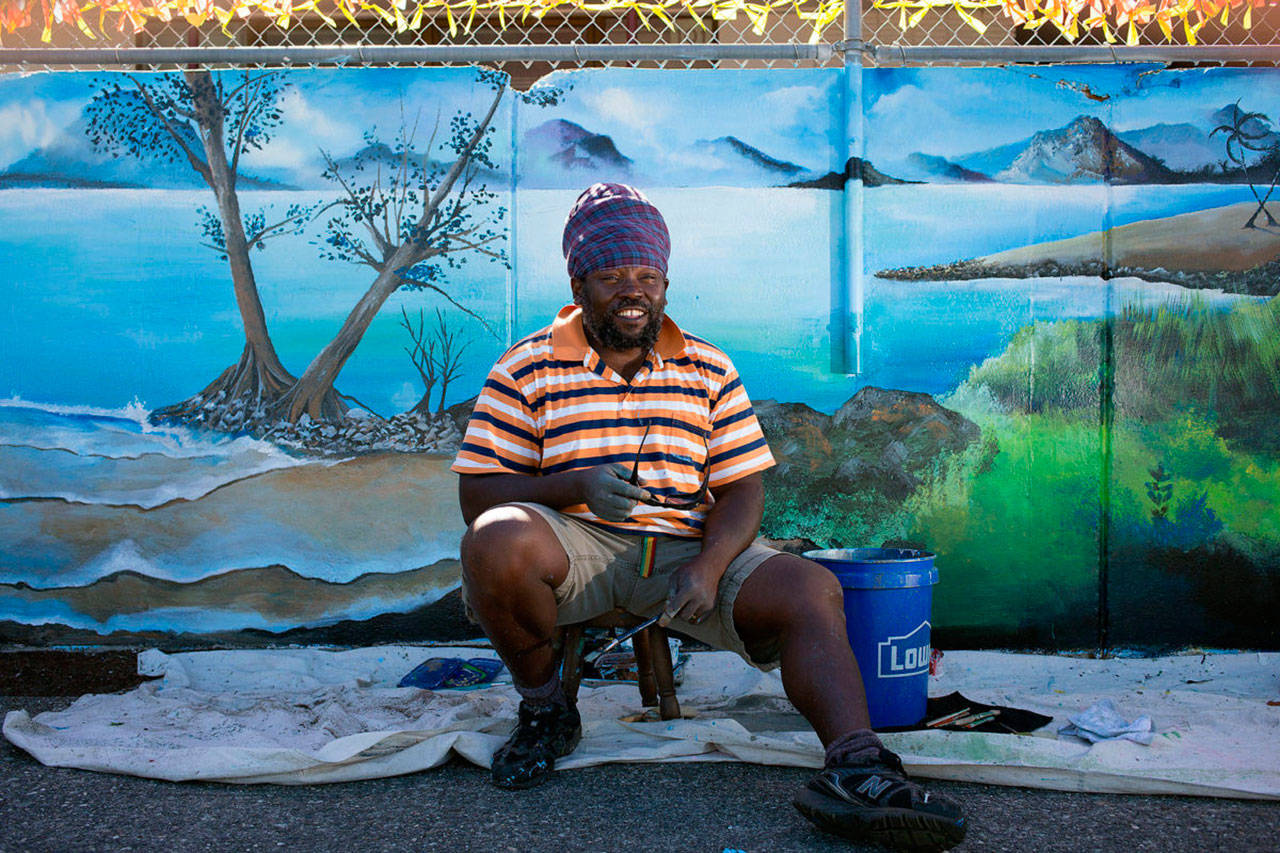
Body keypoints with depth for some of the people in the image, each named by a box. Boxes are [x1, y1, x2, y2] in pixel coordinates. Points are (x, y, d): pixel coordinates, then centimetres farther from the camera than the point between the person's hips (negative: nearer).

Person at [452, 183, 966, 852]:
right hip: (574, 545, -2)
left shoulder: (710, 372, 11)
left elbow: (743, 490, 5)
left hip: (686, 547, 2)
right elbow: (478, 494, -2)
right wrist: (576, 485, -21)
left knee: (813, 591, -22)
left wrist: (709, 567, -16)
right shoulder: (527, 369, 3)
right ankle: (543, 708, -8)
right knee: (497, 541, -35)